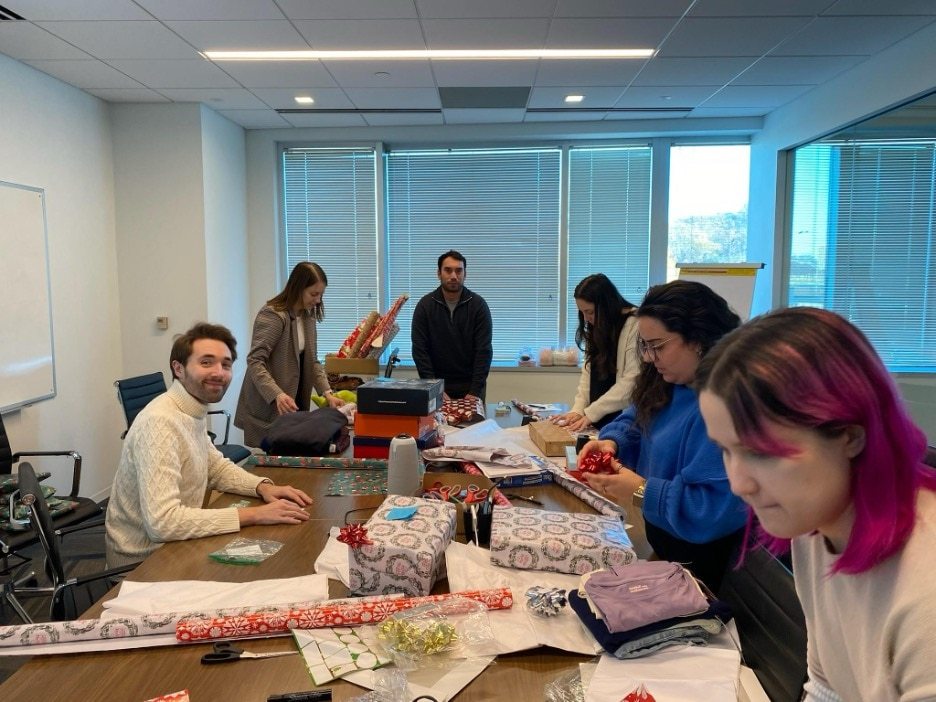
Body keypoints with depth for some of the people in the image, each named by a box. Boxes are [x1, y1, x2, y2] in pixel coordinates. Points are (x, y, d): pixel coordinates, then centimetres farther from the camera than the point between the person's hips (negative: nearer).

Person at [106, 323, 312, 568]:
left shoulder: (195, 410, 1)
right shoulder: (160, 423, -26)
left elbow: (216, 466, 15)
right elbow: (163, 521, -33)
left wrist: (263, 487, -4)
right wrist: (255, 515, -29)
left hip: (172, 541, 8)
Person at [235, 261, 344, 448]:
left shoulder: (308, 316, 10)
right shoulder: (272, 315, -15)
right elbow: (255, 361, -20)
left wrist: (327, 392, -2)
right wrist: (277, 395, -34)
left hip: (293, 406, 7)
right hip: (266, 408, -7)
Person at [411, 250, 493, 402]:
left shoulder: (478, 305, -8)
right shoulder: (425, 305, -6)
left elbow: (484, 350, -12)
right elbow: (420, 350, -9)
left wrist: (475, 391, -19)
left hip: (471, 384, 0)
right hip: (438, 383, 0)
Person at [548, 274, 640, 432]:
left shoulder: (636, 325, -14)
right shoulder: (597, 329, 12)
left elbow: (632, 381, -19)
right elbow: (589, 370, 9)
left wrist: (590, 413, -17)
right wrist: (578, 409, -5)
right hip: (600, 419, 6)